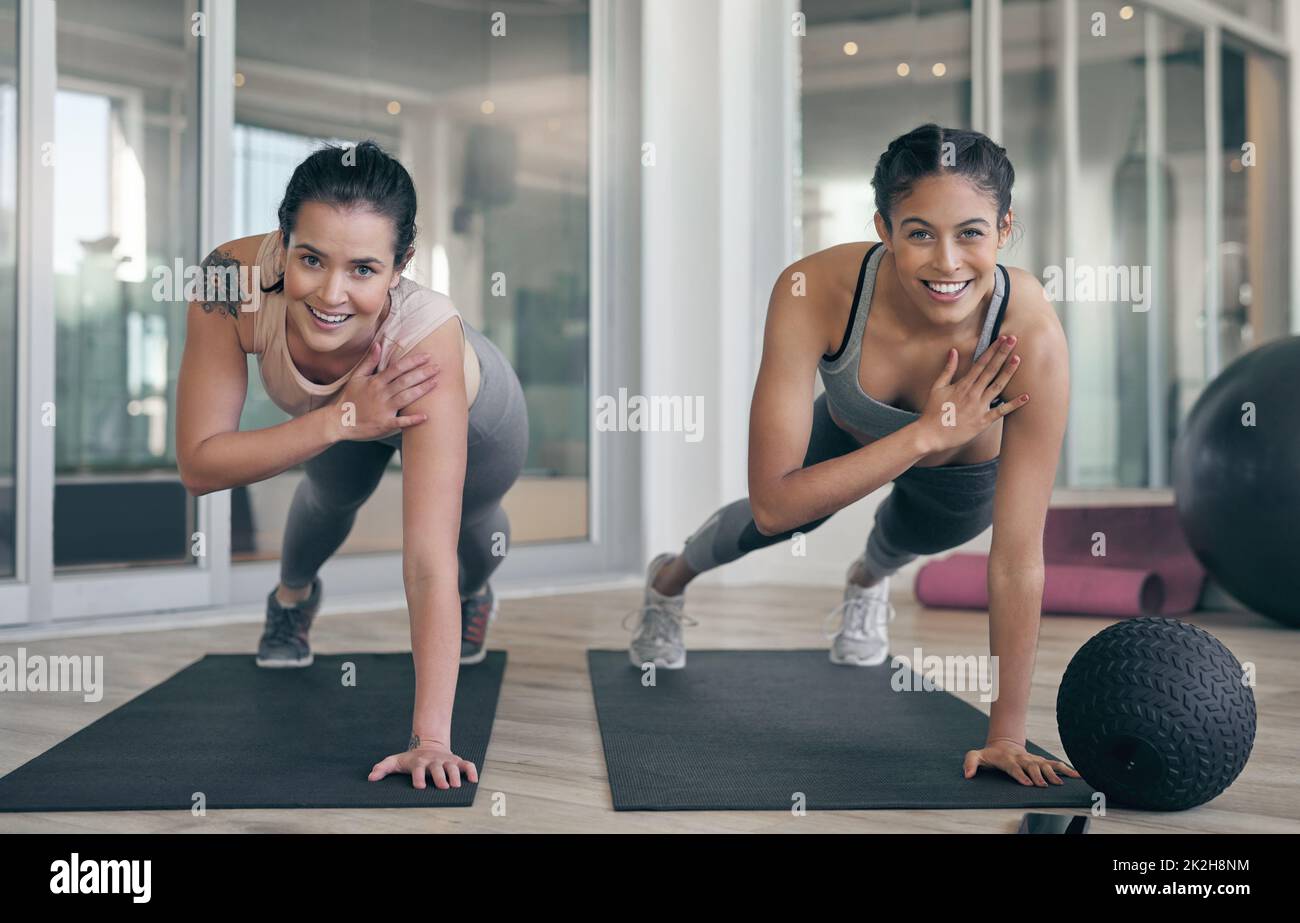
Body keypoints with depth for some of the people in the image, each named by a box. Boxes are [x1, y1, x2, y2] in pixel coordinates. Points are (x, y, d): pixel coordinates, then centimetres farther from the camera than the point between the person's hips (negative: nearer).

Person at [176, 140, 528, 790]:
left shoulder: (427, 337, -49)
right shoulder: (234, 279, -42)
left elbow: (427, 560, -50)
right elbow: (197, 464, -37)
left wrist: (431, 739, -54)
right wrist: (338, 421, -50)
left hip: (474, 412, -2)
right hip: (329, 411, 2)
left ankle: (476, 593, 55)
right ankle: (293, 594, 57)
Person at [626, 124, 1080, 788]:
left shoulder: (1032, 336, -45)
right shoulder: (813, 292, -43)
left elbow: (1018, 561, -39)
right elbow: (774, 504, -42)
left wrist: (1006, 736, -34)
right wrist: (926, 434, -48)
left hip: (964, 478, 0)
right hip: (849, 436, 0)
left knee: (909, 539, 28)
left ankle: (868, 580, 68)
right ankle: (669, 581, 56)